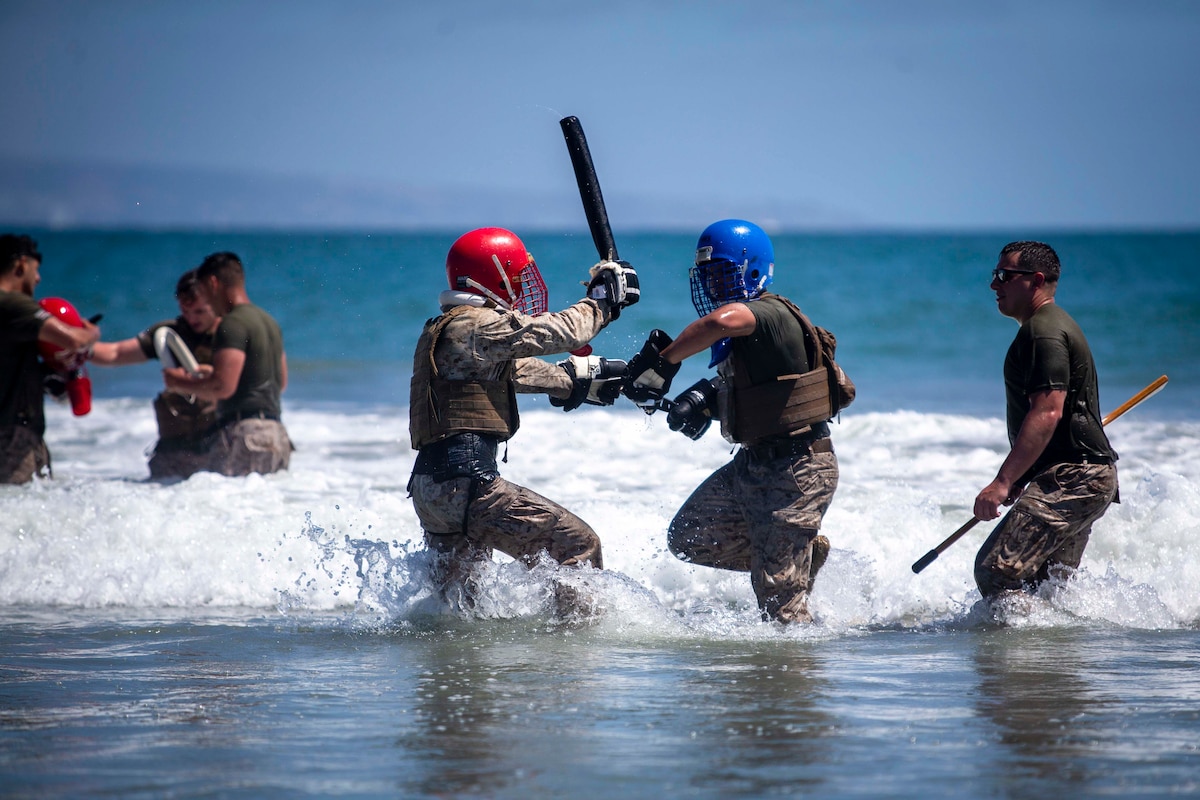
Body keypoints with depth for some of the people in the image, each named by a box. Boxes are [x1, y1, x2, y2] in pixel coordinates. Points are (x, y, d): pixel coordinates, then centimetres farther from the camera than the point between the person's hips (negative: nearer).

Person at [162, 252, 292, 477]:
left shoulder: (233, 324, -11)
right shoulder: (269, 322, 19)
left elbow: (223, 387, -21)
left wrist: (181, 383, -4)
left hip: (244, 432, -9)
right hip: (277, 433, 9)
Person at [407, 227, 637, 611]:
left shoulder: (444, 330, 21)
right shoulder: (477, 325, -10)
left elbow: (515, 370, 32)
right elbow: (559, 332, -10)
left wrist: (580, 378, 37)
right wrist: (602, 301, 7)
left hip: (430, 485, 10)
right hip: (464, 481, -10)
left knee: (456, 605, 16)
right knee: (578, 544, -6)